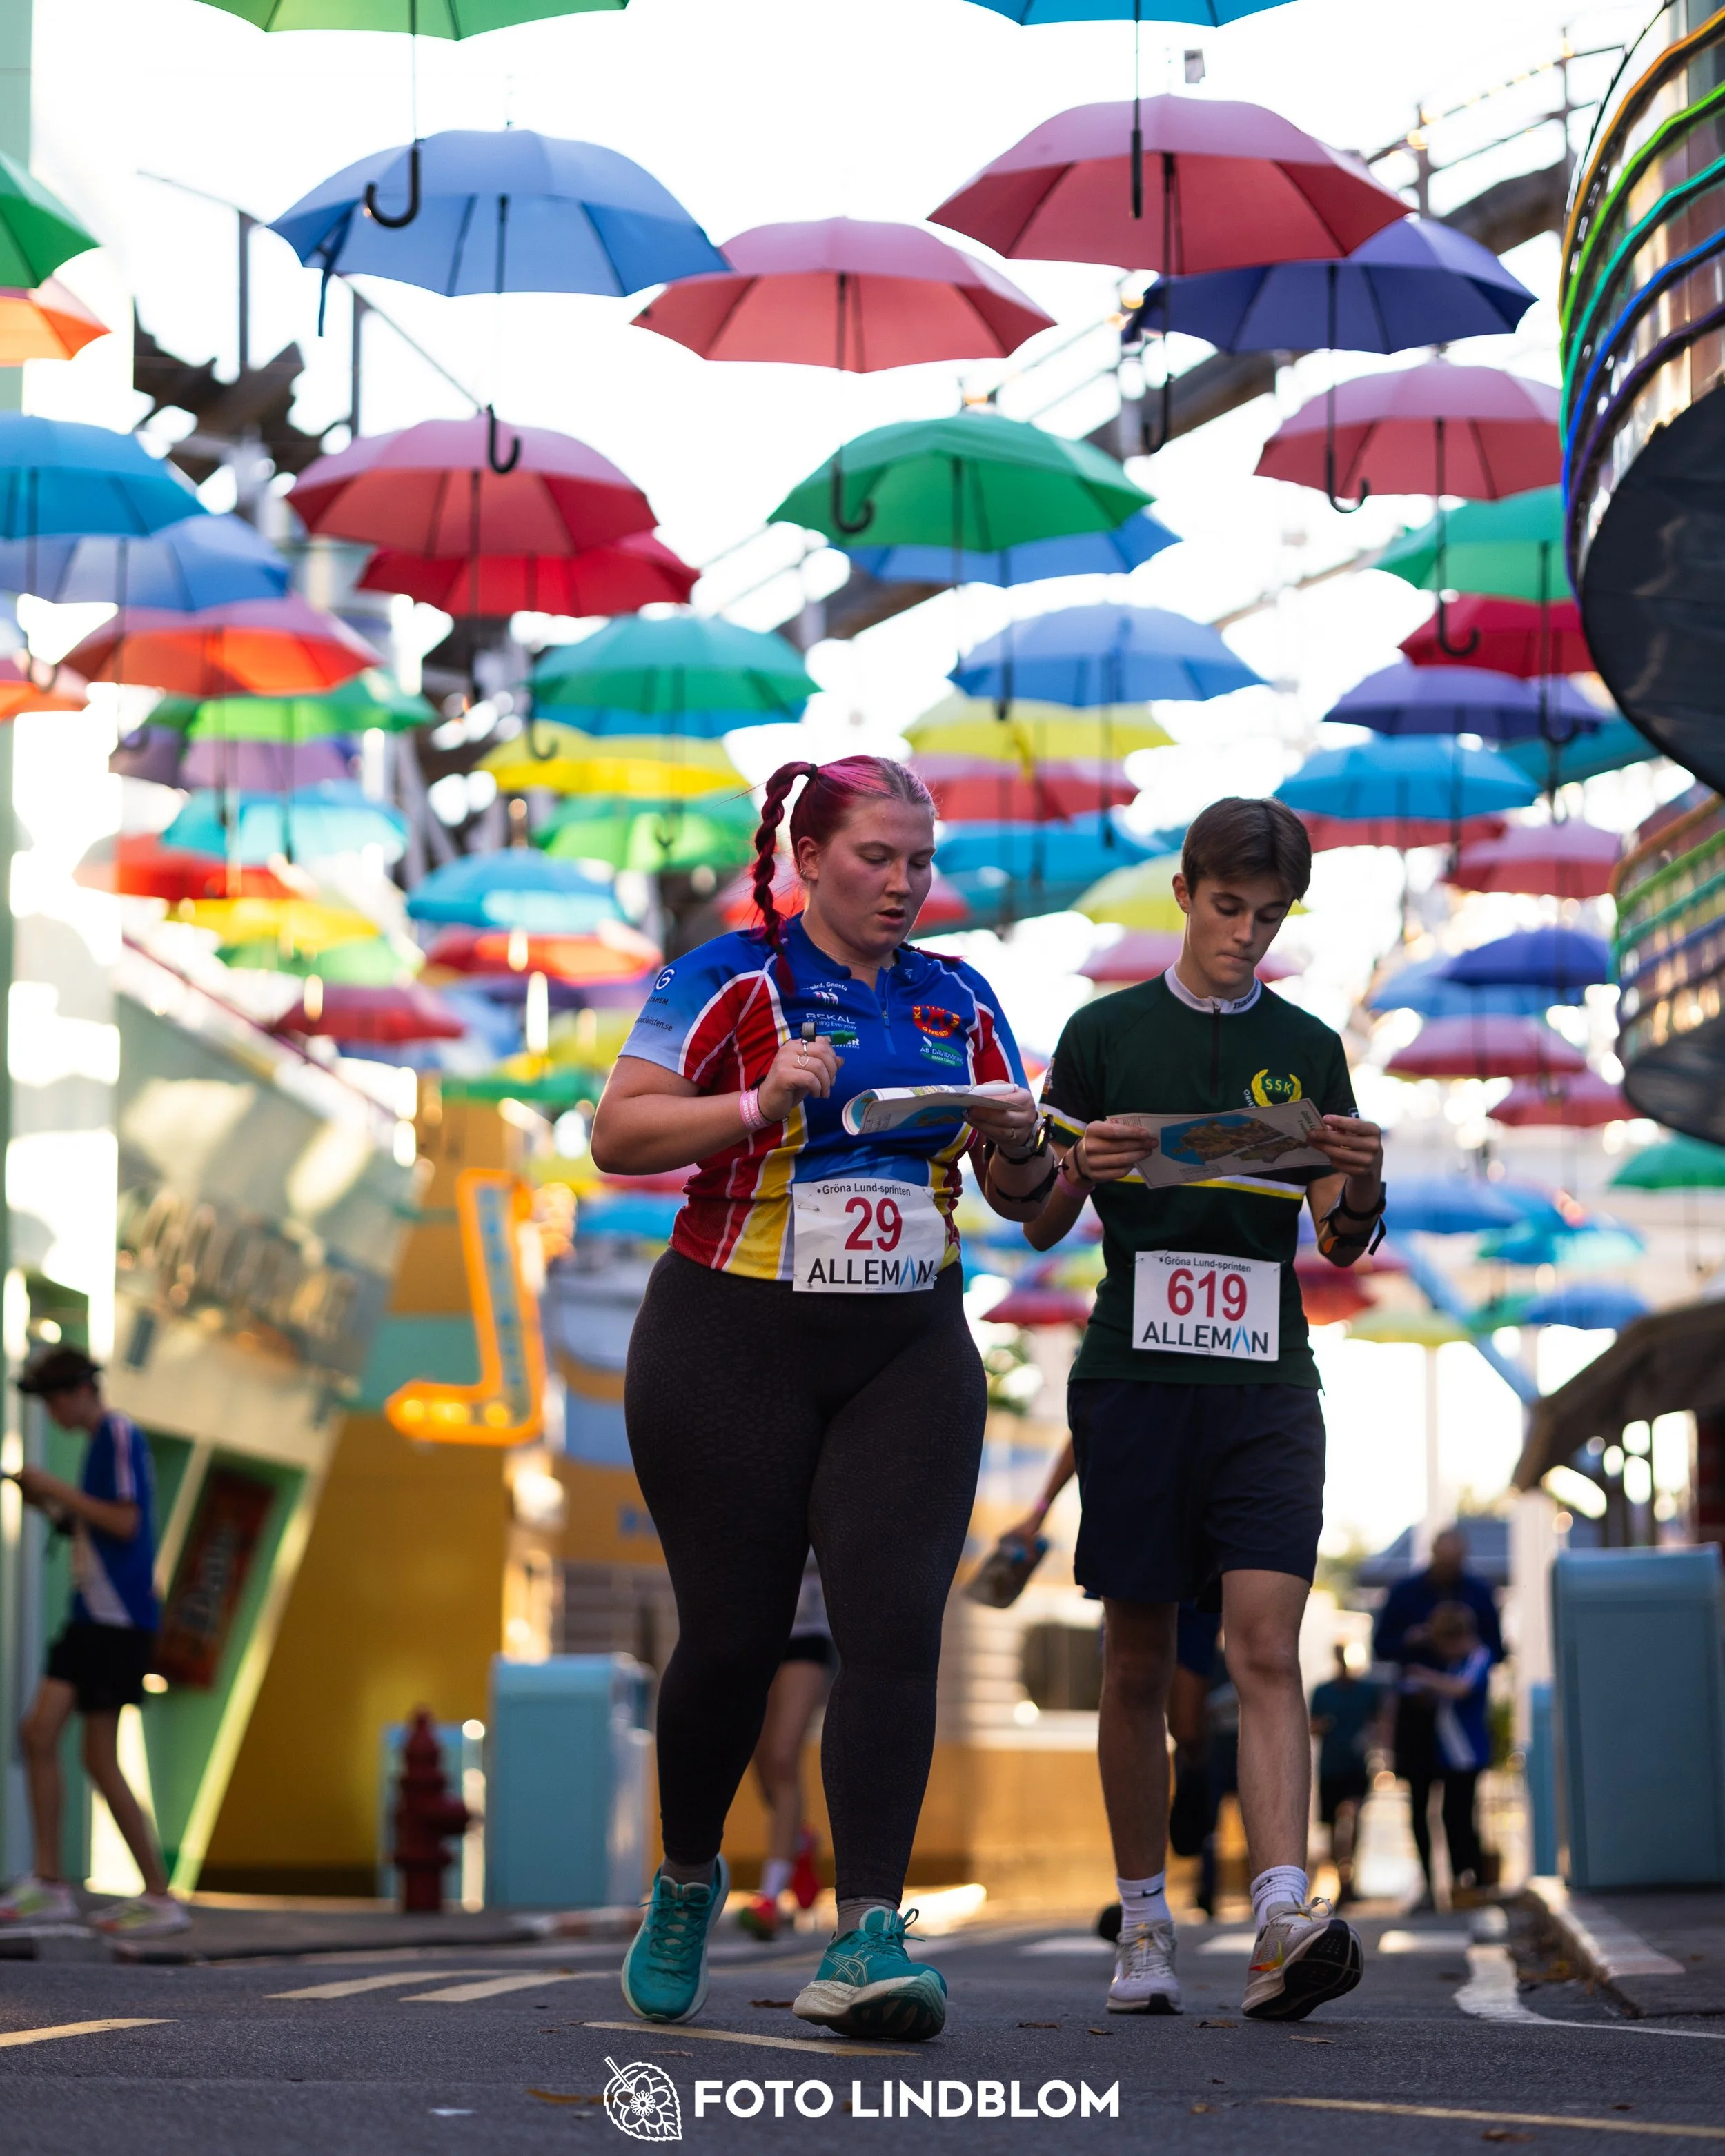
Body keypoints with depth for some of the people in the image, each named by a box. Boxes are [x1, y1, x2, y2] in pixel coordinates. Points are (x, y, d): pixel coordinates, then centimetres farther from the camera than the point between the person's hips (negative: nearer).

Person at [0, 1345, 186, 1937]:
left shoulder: (120, 1436, -10)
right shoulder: (98, 1440, 19)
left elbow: (125, 1522, -19)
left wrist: (58, 1489, -13)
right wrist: (51, 1507, 10)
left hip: (119, 1620, -9)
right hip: (92, 1616, 9)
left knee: (101, 1760, -7)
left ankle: (159, 1898, 0)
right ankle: (48, 1885, 2)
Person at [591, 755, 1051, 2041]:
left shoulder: (959, 1003, 12)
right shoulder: (733, 981, -2)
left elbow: (1026, 1197, 13)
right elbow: (618, 1134, -10)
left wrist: (1019, 1146, -10)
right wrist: (759, 1105, -23)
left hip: (908, 1357, 3)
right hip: (733, 1347, -3)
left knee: (896, 1629, -13)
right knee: (733, 1638, 1)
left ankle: (867, 1938, -18)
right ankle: (688, 1884, 27)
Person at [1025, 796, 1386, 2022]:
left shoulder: (1307, 1049, 11)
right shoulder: (1106, 1035, 7)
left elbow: (1339, 1241, 9)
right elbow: (1041, 1226, 9)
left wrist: (1362, 1192, -14)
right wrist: (1081, 1170, -13)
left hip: (1265, 1380, 0)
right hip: (1134, 1372, 0)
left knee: (1267, 1646, -12)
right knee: (1138, 1663, 4)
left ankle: (1285, 1922, -22)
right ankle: (1145, 1924, 14)